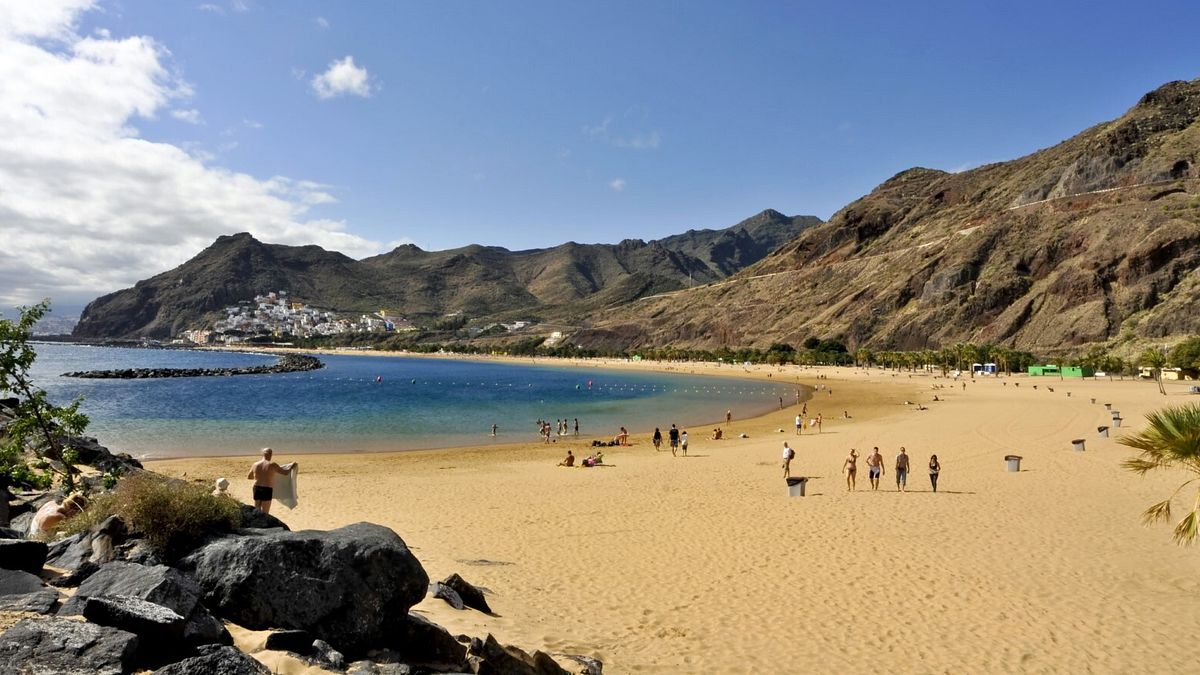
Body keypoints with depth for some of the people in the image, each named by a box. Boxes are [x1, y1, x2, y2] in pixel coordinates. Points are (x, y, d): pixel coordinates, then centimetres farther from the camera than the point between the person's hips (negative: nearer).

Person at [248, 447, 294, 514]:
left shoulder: (255, 465, 3)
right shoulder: (272, 465, -11)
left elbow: (249, 477, 18)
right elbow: (285, 472, -7)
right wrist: (291, 467, 12)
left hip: (257, 489, 5)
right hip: (267, 490, -5)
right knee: (264, 513, 2)